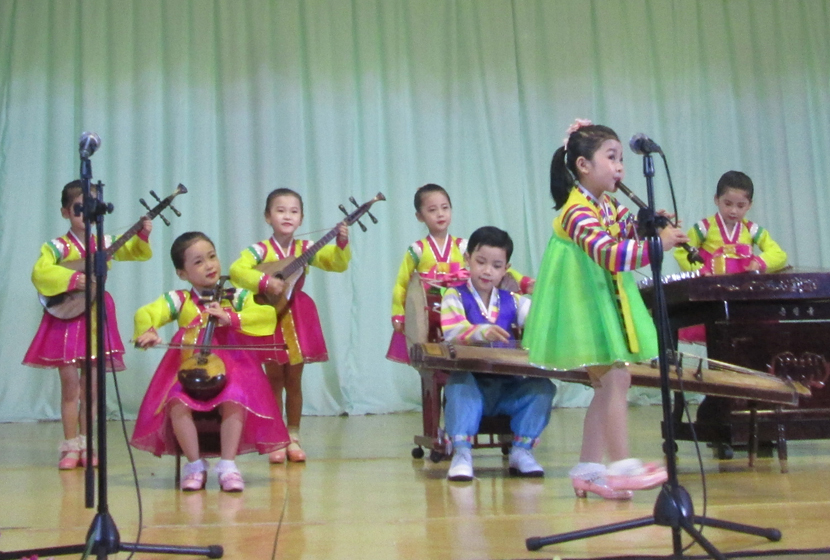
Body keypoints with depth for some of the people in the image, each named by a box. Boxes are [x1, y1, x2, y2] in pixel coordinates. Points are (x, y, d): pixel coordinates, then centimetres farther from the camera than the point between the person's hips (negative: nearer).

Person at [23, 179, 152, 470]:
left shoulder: (104, 243, 8)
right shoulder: (56, 246, -5)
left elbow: (136, 252, 12)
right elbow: (40, 273, -19)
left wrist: (143, 236, -8)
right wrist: (73, 279, -28)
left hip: (96, 318, 3)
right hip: (66, 319, -3)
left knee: (91, 387, 7)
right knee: (71, 386, -1)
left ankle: (86, 445, 15)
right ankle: (70, 447, 8)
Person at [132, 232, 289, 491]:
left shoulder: (237, 297, 10)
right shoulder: (178, 300, 10)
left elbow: (268, 315, -4)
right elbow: (145, 313, -4)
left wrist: (232, 318, -15)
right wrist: (147, 330, -27)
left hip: (229, 365, 0)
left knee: (234, 402, -31)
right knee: (177, 404, -29)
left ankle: (228, 465, -18)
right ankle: (195, 464, -12)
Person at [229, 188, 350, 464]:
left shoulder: (306, 249, 2)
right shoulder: (260, 250, -7)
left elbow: (338, 264, -4)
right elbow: (236, 270, -22)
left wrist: (342, 243, -21)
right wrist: (264, 281, -33)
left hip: (297, 319, 2)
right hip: (270, 319, -2)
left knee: (293, 381, 9)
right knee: (274, 380, 4)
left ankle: (293, 437, 17)